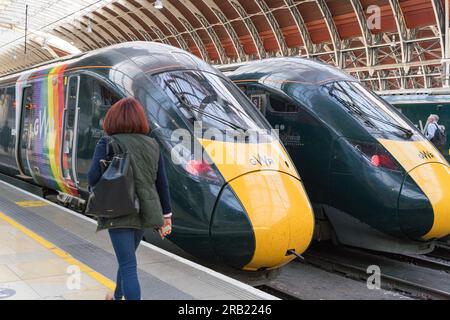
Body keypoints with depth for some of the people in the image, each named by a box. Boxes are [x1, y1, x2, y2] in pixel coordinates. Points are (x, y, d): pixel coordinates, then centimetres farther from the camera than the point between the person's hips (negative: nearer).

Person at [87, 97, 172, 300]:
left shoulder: (108, 143, -8)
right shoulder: (152, 145, 5)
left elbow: (93, 178, -17)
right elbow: (162, 183, 6)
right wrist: (166, 214, 14)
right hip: (144, 212, 6)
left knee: (129, 266, -2)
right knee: (127, 258, 27)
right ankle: (117, 296, 49)